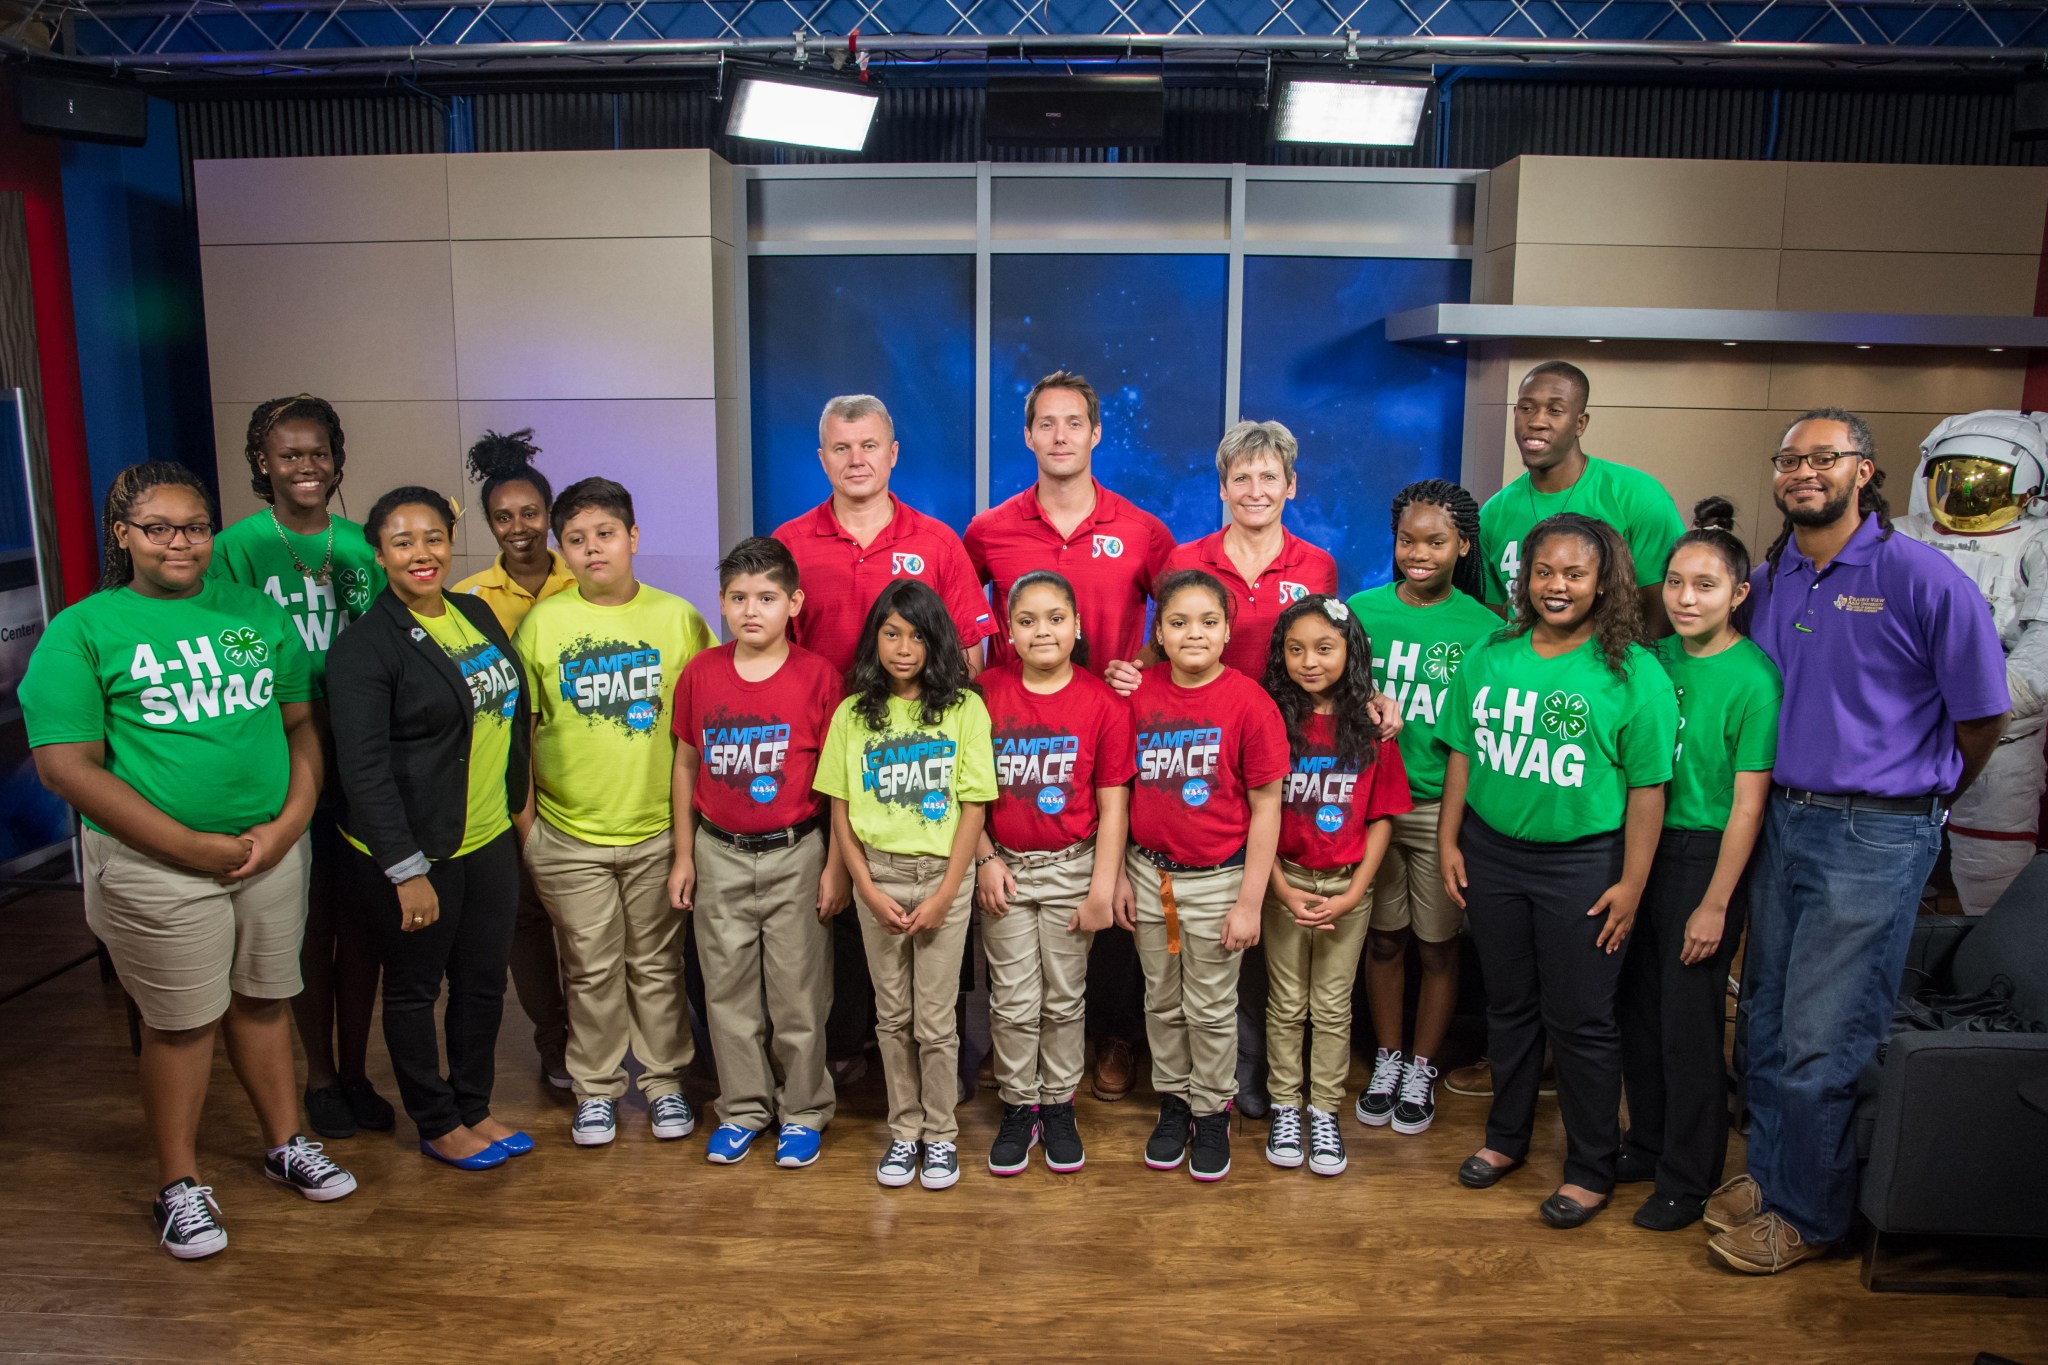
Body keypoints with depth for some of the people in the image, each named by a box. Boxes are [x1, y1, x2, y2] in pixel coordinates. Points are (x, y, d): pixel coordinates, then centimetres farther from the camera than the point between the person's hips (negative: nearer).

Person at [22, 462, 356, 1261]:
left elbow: (301, 724, 9)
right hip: (156, 865, -4)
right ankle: (180, 1186, 25)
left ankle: (285, 1145, 34)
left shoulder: (256, 614, 7)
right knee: (181, 1021, 7)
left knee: (262, 1000, 16)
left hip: (274, 850, 4)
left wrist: (289, 821, -7)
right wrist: (196, 847, -15)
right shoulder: (83, 632, -6)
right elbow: (66, 765, -12)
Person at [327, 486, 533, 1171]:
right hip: (412, 851, -6)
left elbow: (515, 709, 18)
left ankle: (474, 1107, 34)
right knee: (415, 988, 11)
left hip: (490, 838, 7)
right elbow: (363, 769, -18)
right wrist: (407, 870, -20)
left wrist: (519, 794, 15)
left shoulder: (477, 613, 6)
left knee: (484, 981, 16)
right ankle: (438, 1125, 28)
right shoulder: (363, 645, -14)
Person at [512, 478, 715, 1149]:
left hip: (659, 829, 0)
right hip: (568, 834, 0)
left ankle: (664, 1079, 28)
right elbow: (519, 729, 4)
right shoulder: (540, 622, -2)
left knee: (656, 963, 11)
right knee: (591, 969, 10)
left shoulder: (678, 618, -2)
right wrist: (524, 820, 2)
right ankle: (596, 1087, 27)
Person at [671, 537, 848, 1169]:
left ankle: (803, 1111, 25)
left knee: (798, 993, 7)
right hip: (719, 855, 3)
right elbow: (686, 766, 8)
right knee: (728, 991, 12)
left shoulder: (818, 676, -9)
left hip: (795, 855, -3)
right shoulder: (700, 673, 0)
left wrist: (837, 866, -7)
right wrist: (684, 856, 7)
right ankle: (743, 1108, 30)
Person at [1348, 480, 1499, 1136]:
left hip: (1444, 807, -1)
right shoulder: (1361, 610, 0)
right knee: (1383, 936, 12)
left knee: (1438, 943, 10)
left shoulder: (1484, 630, -4)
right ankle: (1386, 1059, 31)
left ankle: (1422, 1069, 29)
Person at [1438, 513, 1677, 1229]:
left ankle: (1591, 1170, 24)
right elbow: (1463, 753, 8)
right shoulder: (1492, 656, 3)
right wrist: (1449, 840, 6)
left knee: (1580, 1020, 6)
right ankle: (1506, 1137, 36)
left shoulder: (1634, 672, -11)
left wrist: (1631, 884, -11)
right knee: (1508, 1006, 18)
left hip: (1582, 863, -4)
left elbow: (1647, 787, -10)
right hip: (1492, 854, 4)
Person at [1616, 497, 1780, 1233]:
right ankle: (1647, 1143, 33)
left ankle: (1688, 1179, 20)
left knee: (1689, 1020, 3)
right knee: (1637, 1006, 14)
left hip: (1705, 856, -6)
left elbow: (1748, 803, -13)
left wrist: (1715, 903, -13)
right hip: (1641, 846, 6)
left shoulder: (1753, 679, -14)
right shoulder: (1658, 659, 4)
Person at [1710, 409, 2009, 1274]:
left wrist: (1919, 803, 8)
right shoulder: (1766, 581, 7)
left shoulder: (1924, 578, -10)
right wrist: (1787, 800, 14)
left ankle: (1809, 1214, 18)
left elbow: (1983, 718, -3)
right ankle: (1770, 1172, 32)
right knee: (1767, 1019, 14)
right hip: (1780, 820, 6)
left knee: (1823, 1040, 0)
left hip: (1876, 836, -5)